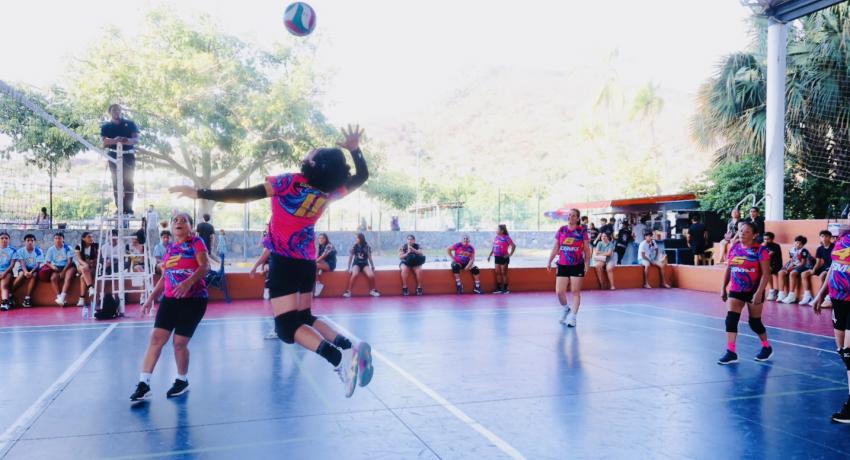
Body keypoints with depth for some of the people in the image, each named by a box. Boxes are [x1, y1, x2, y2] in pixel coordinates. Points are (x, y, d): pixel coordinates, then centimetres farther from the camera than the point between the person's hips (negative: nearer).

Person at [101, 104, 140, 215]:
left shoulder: (129, 124, 9)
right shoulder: (106, 126, 10)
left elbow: (137, 139, 1)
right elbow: (104, 141, -4)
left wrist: (128, 140, -22)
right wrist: (114, 140, -26)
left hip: (128, 156, -1)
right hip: (114, 156, 1)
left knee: (128, 182, -6)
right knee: (116, 183, -1)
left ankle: (128, 209, -6)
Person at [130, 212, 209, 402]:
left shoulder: (196, 242, -4)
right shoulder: (169, 249, 13)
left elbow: (204, 266, -19)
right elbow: (165, 277, 21)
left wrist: (188, 282, -35)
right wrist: (151, 299, 16)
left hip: (193, 300, -5)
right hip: (170, 299, 5)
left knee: (179, 342, -2)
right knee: (156, 338, -5)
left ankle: (182, 381, 21)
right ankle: (143, 384, -1)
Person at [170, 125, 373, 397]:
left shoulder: (291, 182, -18)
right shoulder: (330, 191, -3)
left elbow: (245, 195, -21)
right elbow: (362, 176, 15)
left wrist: (199, 193, -16)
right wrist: (355, 149, 16)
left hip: (284, 261, -5)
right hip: (307, 261, 6)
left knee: (287, 327, -7)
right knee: (305, 317, 17)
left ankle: (339, 359, -31)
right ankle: (350, 346, -8)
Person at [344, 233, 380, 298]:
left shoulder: (367, 247, -2)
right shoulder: (354, 247, -1)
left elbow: (370, 258, 6)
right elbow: (350, 258, 3)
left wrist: (372, 266, 3)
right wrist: (349, 268, -2)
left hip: (365, 264, 1)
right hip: (356, 264, -1)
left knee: (371, 275, -27)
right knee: (354, 274, -35)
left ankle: (372, 290, -3)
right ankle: (348, 291, -29)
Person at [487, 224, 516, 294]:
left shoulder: (506, 238, -11)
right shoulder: (496, 237, 9)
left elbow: (513, 246, -13)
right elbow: (493, 247, 17)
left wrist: (510, 254, -14)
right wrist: (489, 255, 13)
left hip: (504, 257, -6)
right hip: (497, 257, 7)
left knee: (504, 273, -1)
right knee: (498, 273, 7)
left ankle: (506, 289, 8)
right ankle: (499, 288, 13)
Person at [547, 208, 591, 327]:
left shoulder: (582, 231, -3)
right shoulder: (561, 230, 5)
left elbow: (587, 249, 0)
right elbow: (555, 248, 11)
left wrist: (587, 264, -6)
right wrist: (549, 261, 9)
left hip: (577, 266, -3)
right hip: (562, 265, 3)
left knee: (575, 292, 1)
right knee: (559, 292, -1)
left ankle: (572, 317, 9)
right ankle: (566, 309, 27)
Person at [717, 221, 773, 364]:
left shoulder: (760, 250, -12)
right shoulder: (734, 248, 4)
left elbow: (765, 273, -15)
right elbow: (728, 270, 13)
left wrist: (759, 292, -22)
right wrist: (724, 288, 11)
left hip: (753, 291, -5)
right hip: (735, 291, 5)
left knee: (754, 322, 7)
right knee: (731, 319, -8)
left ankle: (767, 347, 31)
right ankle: (731, 352, -6)